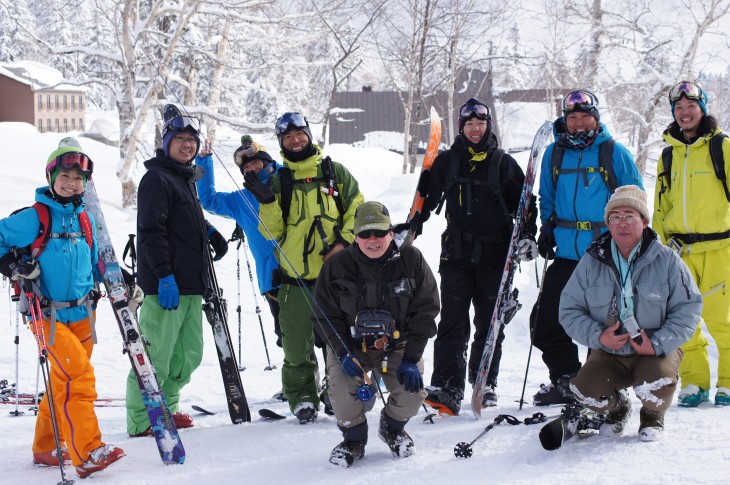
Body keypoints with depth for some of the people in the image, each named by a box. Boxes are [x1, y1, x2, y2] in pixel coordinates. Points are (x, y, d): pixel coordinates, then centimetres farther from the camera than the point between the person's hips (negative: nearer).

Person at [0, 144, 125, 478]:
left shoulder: (84, 220, 12)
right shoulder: (35, 217, -7)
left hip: (82, 313, 7)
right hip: (49, 315, -6)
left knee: (65, 381, 12)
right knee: (79, 375, -19)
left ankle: (46, 449, 26)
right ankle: (87, 453, -20)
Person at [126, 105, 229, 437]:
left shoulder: (185, 179, 20)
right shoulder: (157, 178, -9)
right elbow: (151, 231, -17)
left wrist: (209, 231, 19)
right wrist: (164, 275, -23)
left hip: (191, 284, 10)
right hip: (165, 284, -10)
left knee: (189, 353, 14)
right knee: (156, 353, -7)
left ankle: (165, 406, 27)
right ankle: (142, 421, 0)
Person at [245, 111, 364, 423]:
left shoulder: (335, 172, 7)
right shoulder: (278, 181, 8)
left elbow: (357, 211, 8)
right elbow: (272, 232, 3)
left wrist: (344, 241, -6)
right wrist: (267, 203, -14)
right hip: (295, 278, 0)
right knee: (297, 347, 0)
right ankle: (302, 399, 13)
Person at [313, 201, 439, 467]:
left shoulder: (411, 260, -9)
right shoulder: (337, 266, -9)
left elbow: (425, 311, -6)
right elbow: (326, 315, -4)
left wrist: (411, 358, -14)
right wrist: (345, 354, -20)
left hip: (398, 345, 1)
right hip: (350, 345, 0)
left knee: (412, 393, -21)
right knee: (342, 390, -27)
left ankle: (393, 428, 17)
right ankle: (354, 439, 6)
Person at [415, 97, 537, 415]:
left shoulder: (503, 163, 6)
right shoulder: (447, 161, 9)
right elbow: (427, 198, 14)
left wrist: (528, 235, -3)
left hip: (495, 253, 0)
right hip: (457, 252, 0)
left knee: (490, 323, 5)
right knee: (452, 323, -7)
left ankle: (485, 383, 16)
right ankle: (447, 389, -11)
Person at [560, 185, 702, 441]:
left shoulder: (666, 260, -6)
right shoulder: (591, 262, -1)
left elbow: (688, 308, -5)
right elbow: (569, 310, 2)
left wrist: (659, 343, -18)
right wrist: (597, 336, -16)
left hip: (657, 352, -2)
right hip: (608, 354, 2)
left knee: (655, 386, -34)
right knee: (585, 391, -24)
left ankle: (653, 416, 7)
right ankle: (617, 408, 16)